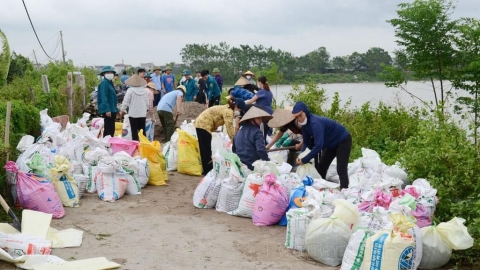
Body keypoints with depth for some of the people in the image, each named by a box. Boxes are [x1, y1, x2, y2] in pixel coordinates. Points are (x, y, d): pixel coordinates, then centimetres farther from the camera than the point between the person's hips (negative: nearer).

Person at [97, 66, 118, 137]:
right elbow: (104, 97, -19)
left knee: (111, 129, 13)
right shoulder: (104, 83, -11)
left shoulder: (109, 83, 19)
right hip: (108, 111, -10)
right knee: (109, 129, -10)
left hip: (112, 110, 10)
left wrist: (115, 110, 22)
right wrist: (107, 110, -25)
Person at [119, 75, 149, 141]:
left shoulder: (130, 90, -11)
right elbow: (147, 102, 9)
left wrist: (122, 110, 3)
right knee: (142, 130, 11)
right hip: (142, 113, 4)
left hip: (133, 114, -4)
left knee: (134, 131, 0)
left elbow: (125, 101, -8)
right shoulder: (144, 90, 1)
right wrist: (146, 109, 24)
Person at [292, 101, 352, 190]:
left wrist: (304, 160, -32)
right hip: (331, 144, 9)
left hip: (343, 140, -9)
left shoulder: (315, 123, -34)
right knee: (320, 168, 9)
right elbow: (306, 142, 2)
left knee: (341, 170, -18)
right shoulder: (305, 124, -6)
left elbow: (318, 145, -39)